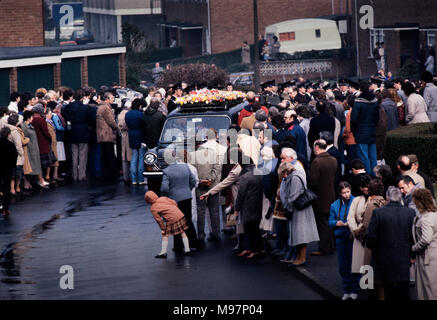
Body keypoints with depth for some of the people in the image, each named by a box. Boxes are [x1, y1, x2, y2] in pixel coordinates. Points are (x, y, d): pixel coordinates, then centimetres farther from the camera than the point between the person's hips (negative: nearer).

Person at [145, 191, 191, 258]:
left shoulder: (153, 209, -2)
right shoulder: (163, 198, 9)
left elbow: (159, 220, 0)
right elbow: (174, 203, 11)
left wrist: (163, 228, 10)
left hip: (171, 220, -5)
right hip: (180, 215, 5)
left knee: (165, 235, 9)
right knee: (183, 233, 16)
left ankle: (163, 253, 10)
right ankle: (187, 250, 21)